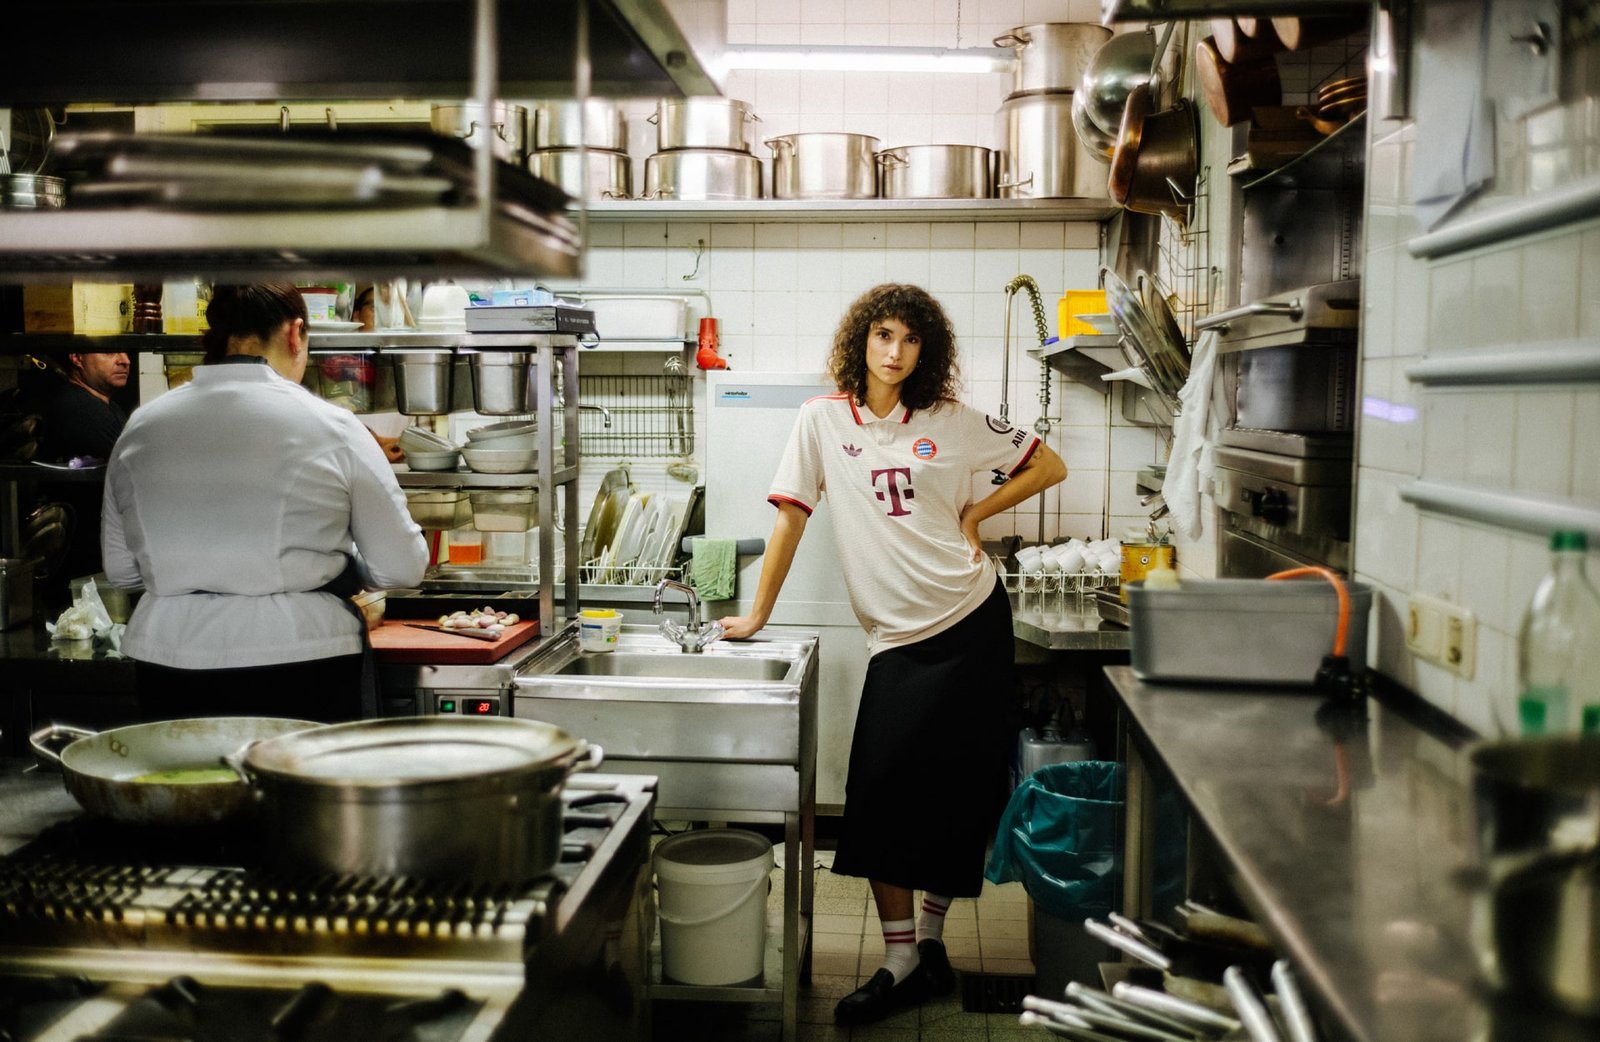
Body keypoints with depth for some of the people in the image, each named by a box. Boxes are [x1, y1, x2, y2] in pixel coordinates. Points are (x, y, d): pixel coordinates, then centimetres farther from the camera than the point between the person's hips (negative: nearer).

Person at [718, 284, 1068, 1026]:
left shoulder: (953, 423, 2)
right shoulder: (823, 420, 2)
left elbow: (1049, 466, 10)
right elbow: (791, 515, 1)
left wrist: (975, 513, 1)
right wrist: (757, 613, 0)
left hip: (971, 624, 0)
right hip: (896, 639, 0)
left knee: (958, 794, 4)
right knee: (882, 796, -5)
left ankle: (929, 943, 20)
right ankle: (903, 963, 5)